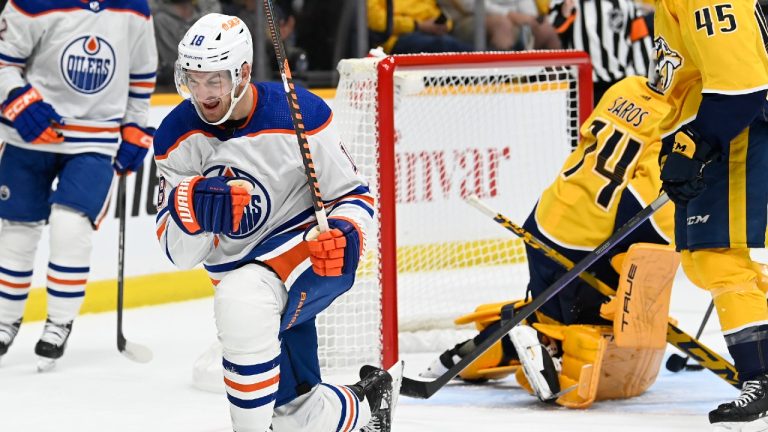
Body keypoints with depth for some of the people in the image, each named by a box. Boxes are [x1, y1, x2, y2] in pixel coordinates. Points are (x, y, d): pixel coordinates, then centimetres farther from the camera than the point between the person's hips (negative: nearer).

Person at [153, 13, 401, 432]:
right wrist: (194, 207, -30)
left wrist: (344, 237, -25)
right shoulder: (178, 136, -7)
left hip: (311, 253, -5)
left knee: (240, 298, -37)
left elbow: (353, 195, -3)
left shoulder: (300, 113, -16)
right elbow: (179, 252, -9)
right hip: (244, 275, 5)